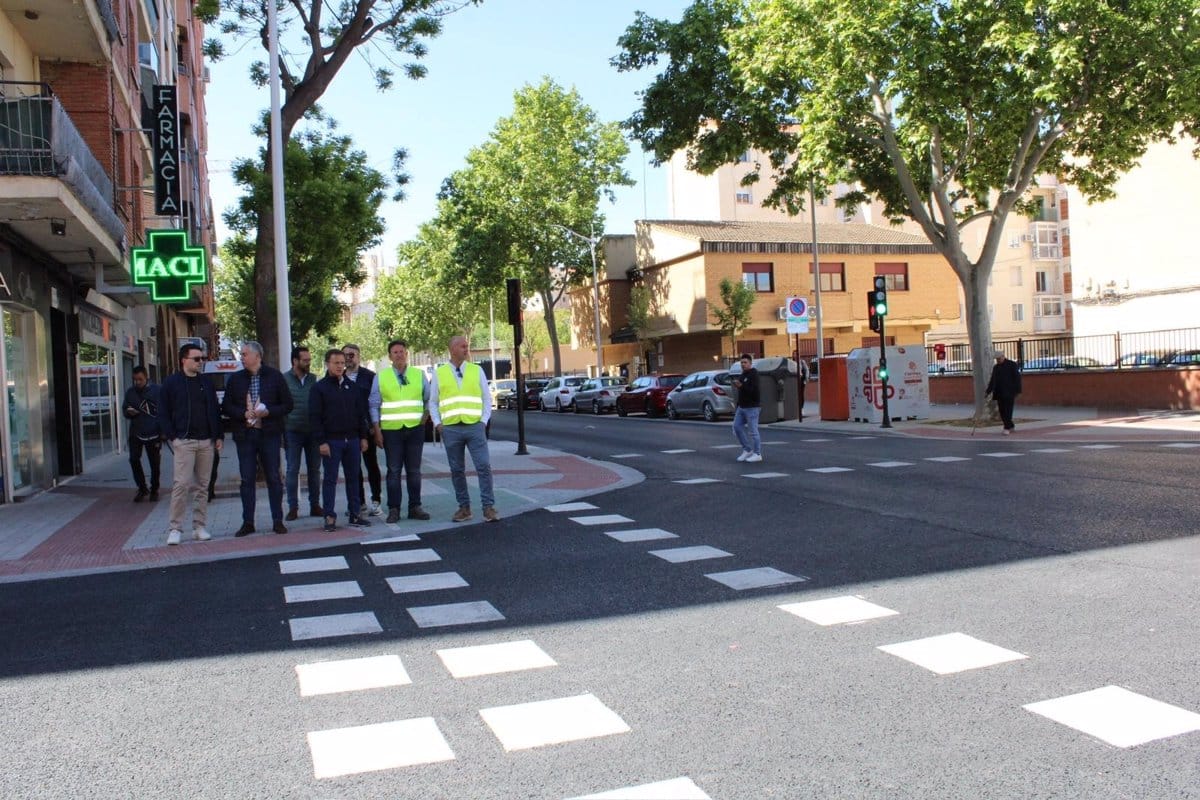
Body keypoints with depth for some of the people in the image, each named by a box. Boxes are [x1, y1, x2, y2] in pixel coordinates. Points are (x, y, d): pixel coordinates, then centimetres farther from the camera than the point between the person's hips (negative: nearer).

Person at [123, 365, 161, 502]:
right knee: (134, 459, -6)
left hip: (153, 434, -3)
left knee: (155, 463, 4)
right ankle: (142, 488, 11)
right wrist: (129, 412, -8)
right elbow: (125, 411, 15)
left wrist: (162, 431, -14)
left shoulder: (156, 391, -5)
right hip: (135, 433, 3)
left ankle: (154, 490, 22)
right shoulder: (130, 392, 6)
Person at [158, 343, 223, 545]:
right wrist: (172, 437, -8)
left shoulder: (206, 382, 13)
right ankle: (175, 528, -2)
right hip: (184, 442, -4)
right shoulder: (171, 383, 1)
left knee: (202, 486, 7)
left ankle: (200, 527, 12)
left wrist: (219, 436, 8)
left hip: (206, 442, 4)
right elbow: (163, 413, 0)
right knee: (182, 485, -9)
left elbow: (215, 411, 15)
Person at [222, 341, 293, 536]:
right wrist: (244, 414, -10)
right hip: (244, 435, 2)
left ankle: (277, 521, 9)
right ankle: (248, 523, 10)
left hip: (269, 434, -2)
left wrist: (268, 412, -14)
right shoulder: (235, 379, 8)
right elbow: (226, 407, 8)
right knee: (247, 480, 4)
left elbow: (287, 405, 1)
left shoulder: (274, 376, 1)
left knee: (274, 478, 2)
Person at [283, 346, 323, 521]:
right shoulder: (284, 379, -2)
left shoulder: (313, 379, 7)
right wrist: (281, 431, -7)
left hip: (312, 431, 3)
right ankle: (293, 507, 8)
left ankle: (315, 505, 15)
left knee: (314, 470, 7)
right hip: (293, 432, -3)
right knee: (292, 470, 2)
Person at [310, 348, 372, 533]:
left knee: (353, 478, 9)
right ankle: (330, 517, 6)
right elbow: (314, 417, -6)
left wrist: (363, 437, 7)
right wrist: (321, 441, -12)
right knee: (330, 479, 1)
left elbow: (361, 413, 13)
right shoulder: (319, 388, -2)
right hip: (331, 441, -4)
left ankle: (355, 513, 16)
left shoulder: (352, 386, 10)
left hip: (352, 440, 4)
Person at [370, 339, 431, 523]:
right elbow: (374, 405, 3)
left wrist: (424, 418, 4)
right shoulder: (380, 377, 4)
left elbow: (429, 399, 14)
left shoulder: (419, 374, 7)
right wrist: (377, 431, -3)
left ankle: (415, 507, 12)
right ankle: (393, 509, 5)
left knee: (414, 470, 6)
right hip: (391, 430, -1)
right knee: (394, 471, 0)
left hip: (415, 429, 1)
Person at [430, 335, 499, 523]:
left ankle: (488, 507, -4)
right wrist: (437, 423, -1)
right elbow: (433, 402, 12)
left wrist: (484, 421, -1)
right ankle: (464, 508, 15)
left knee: (484, 466, -8)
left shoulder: (477, 370, 8)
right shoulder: (439, 373, 8)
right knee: (457, 470, 6)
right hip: (451, 429, 1)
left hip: (475, 426, -1)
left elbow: (487, 398, 9)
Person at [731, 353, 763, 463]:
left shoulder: (754, 374, -12)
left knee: (753, 431, -6)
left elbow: (754, 390, -23)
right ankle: (747, 450, 16)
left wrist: (741, 386, -32)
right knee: (737, 427, 6)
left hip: (752, 407, -9)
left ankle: (757, 454, 2)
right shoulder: (742, 375, 15)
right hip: (741, 407, 9)